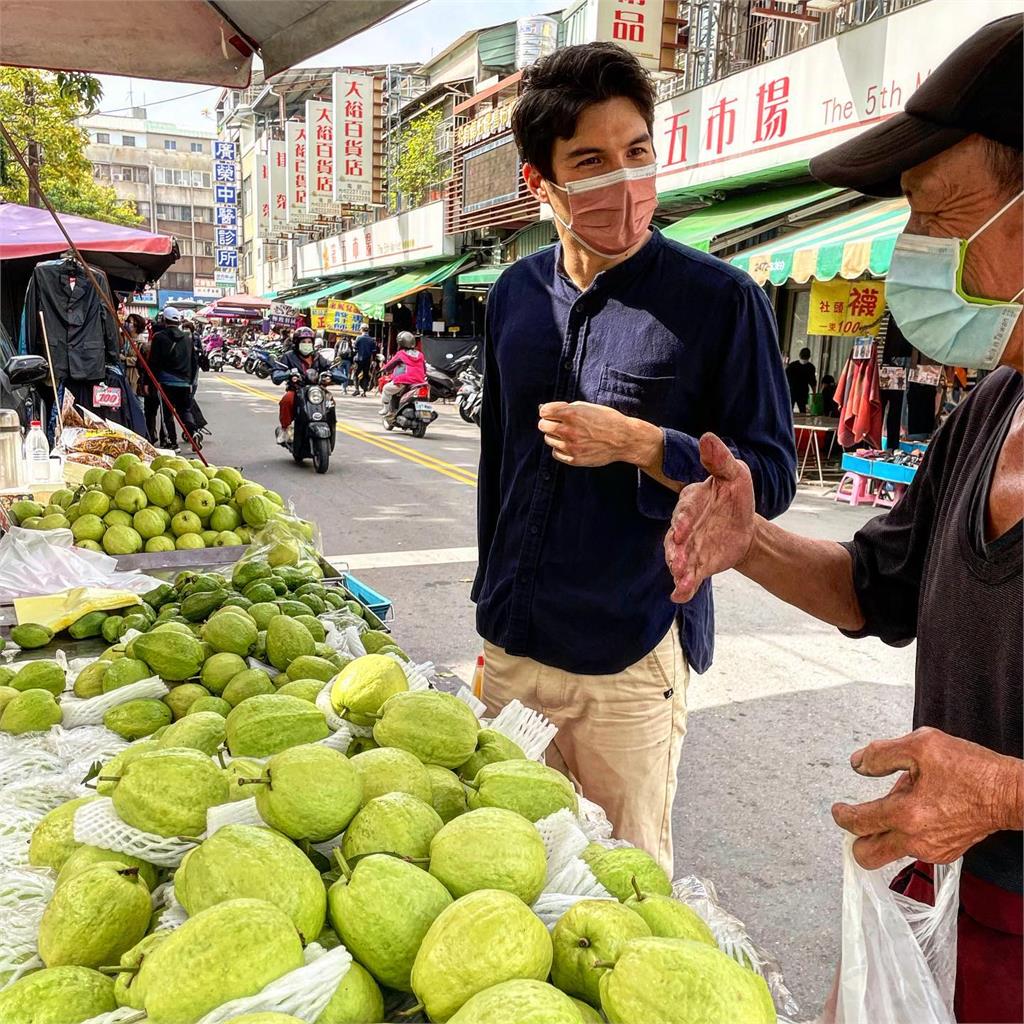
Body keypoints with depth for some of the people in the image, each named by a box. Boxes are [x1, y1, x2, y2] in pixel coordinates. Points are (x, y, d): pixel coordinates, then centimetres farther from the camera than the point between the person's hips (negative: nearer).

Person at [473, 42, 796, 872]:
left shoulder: (720, 299, -11)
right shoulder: (516, 294, 4)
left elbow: (770, 477, -9)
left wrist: (638, 445, -24)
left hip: (630, 656, -4)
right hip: (513, 644, 5)